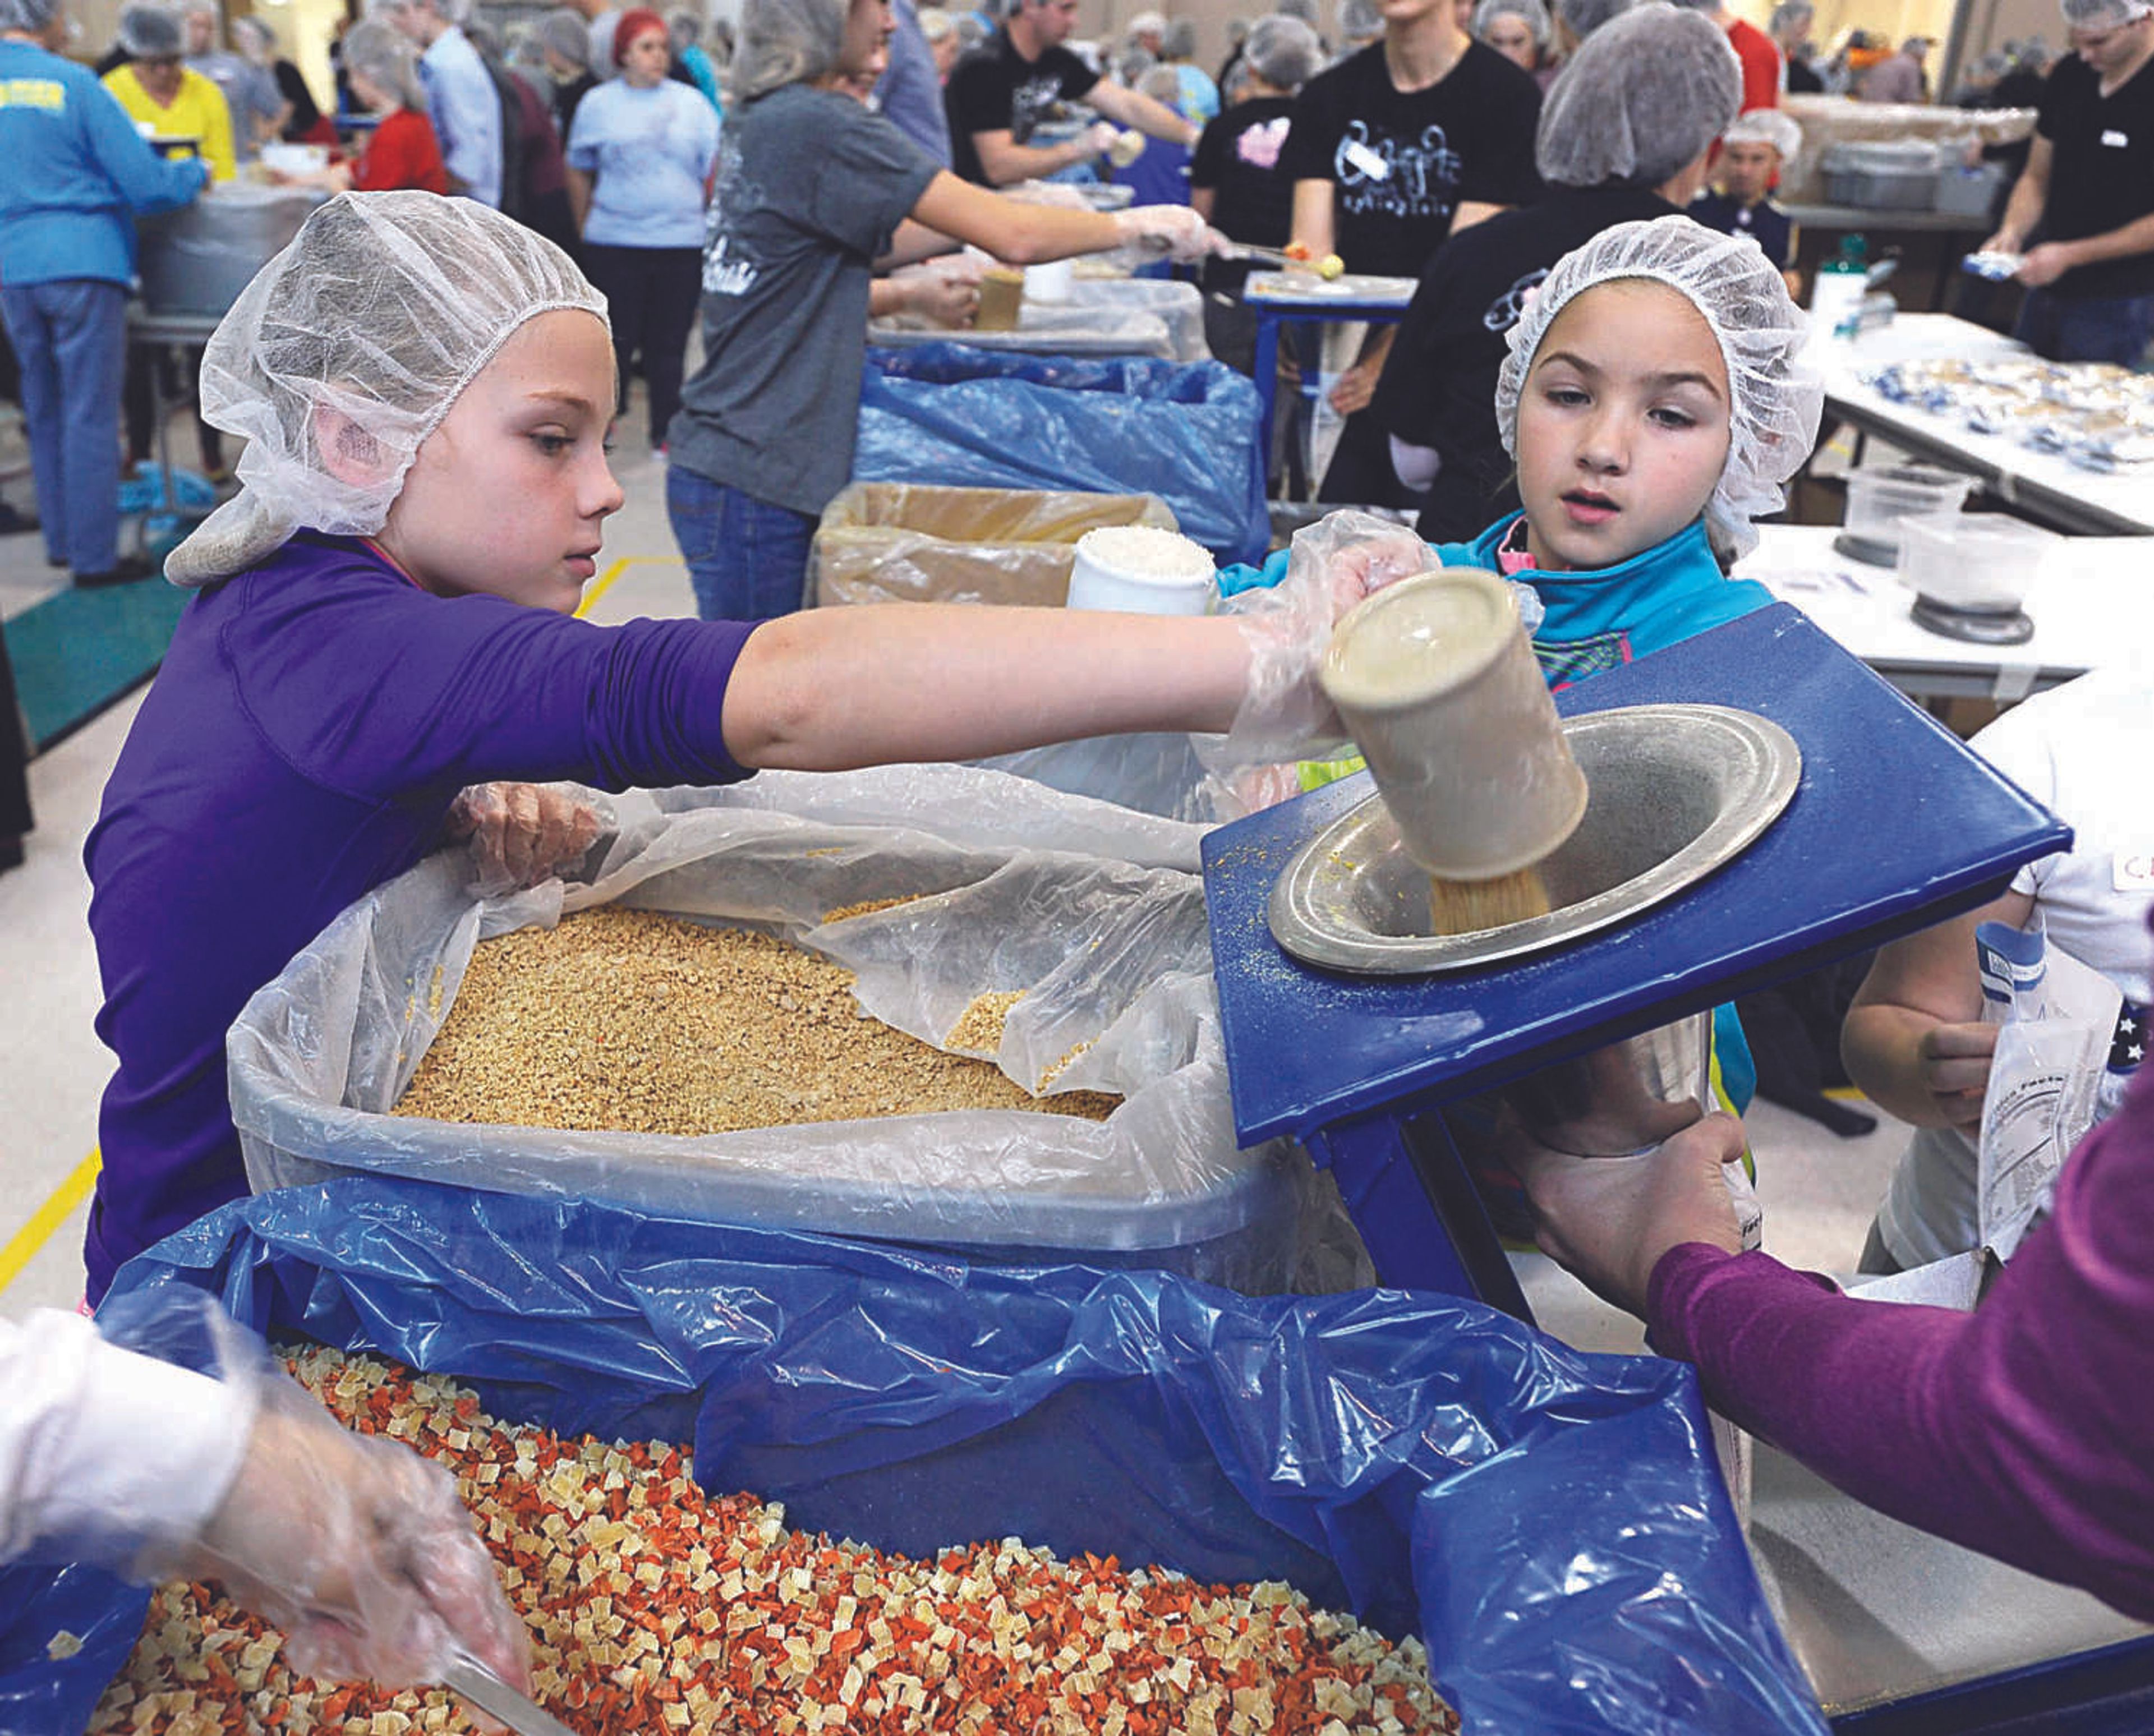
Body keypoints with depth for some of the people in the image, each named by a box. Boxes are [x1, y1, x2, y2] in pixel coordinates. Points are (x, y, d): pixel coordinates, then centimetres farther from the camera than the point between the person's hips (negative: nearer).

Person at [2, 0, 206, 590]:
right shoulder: (72, 83, -9)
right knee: (90, 415, -2)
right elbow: (145, 184, -11)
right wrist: (195, 173, 7)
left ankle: (61, 540, 24)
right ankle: (94, 557, 1)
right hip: (81, 261, -6)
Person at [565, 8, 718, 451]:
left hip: (682, 245, 1)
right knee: (616, 339, 2)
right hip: (615, 245, -1)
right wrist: (586, 229, 13)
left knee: (669, 345, 6)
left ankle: (665, 430, 17)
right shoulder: (598, 104, 5)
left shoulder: (691, 103, 5)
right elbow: (579, 172, 14)